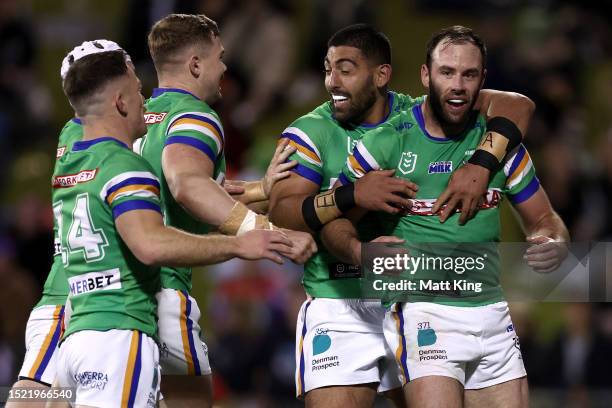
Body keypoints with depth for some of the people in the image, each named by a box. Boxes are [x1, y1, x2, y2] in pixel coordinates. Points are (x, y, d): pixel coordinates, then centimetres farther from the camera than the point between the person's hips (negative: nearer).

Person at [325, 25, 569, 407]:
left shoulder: (500, 140, 6)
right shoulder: (387, 142, -4)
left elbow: (542, 219, 14)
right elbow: (335, 219, 1)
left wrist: (553, 243, -10)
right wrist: (360, 252, -22)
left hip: (492, 313, 5)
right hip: (422, 311, -4)